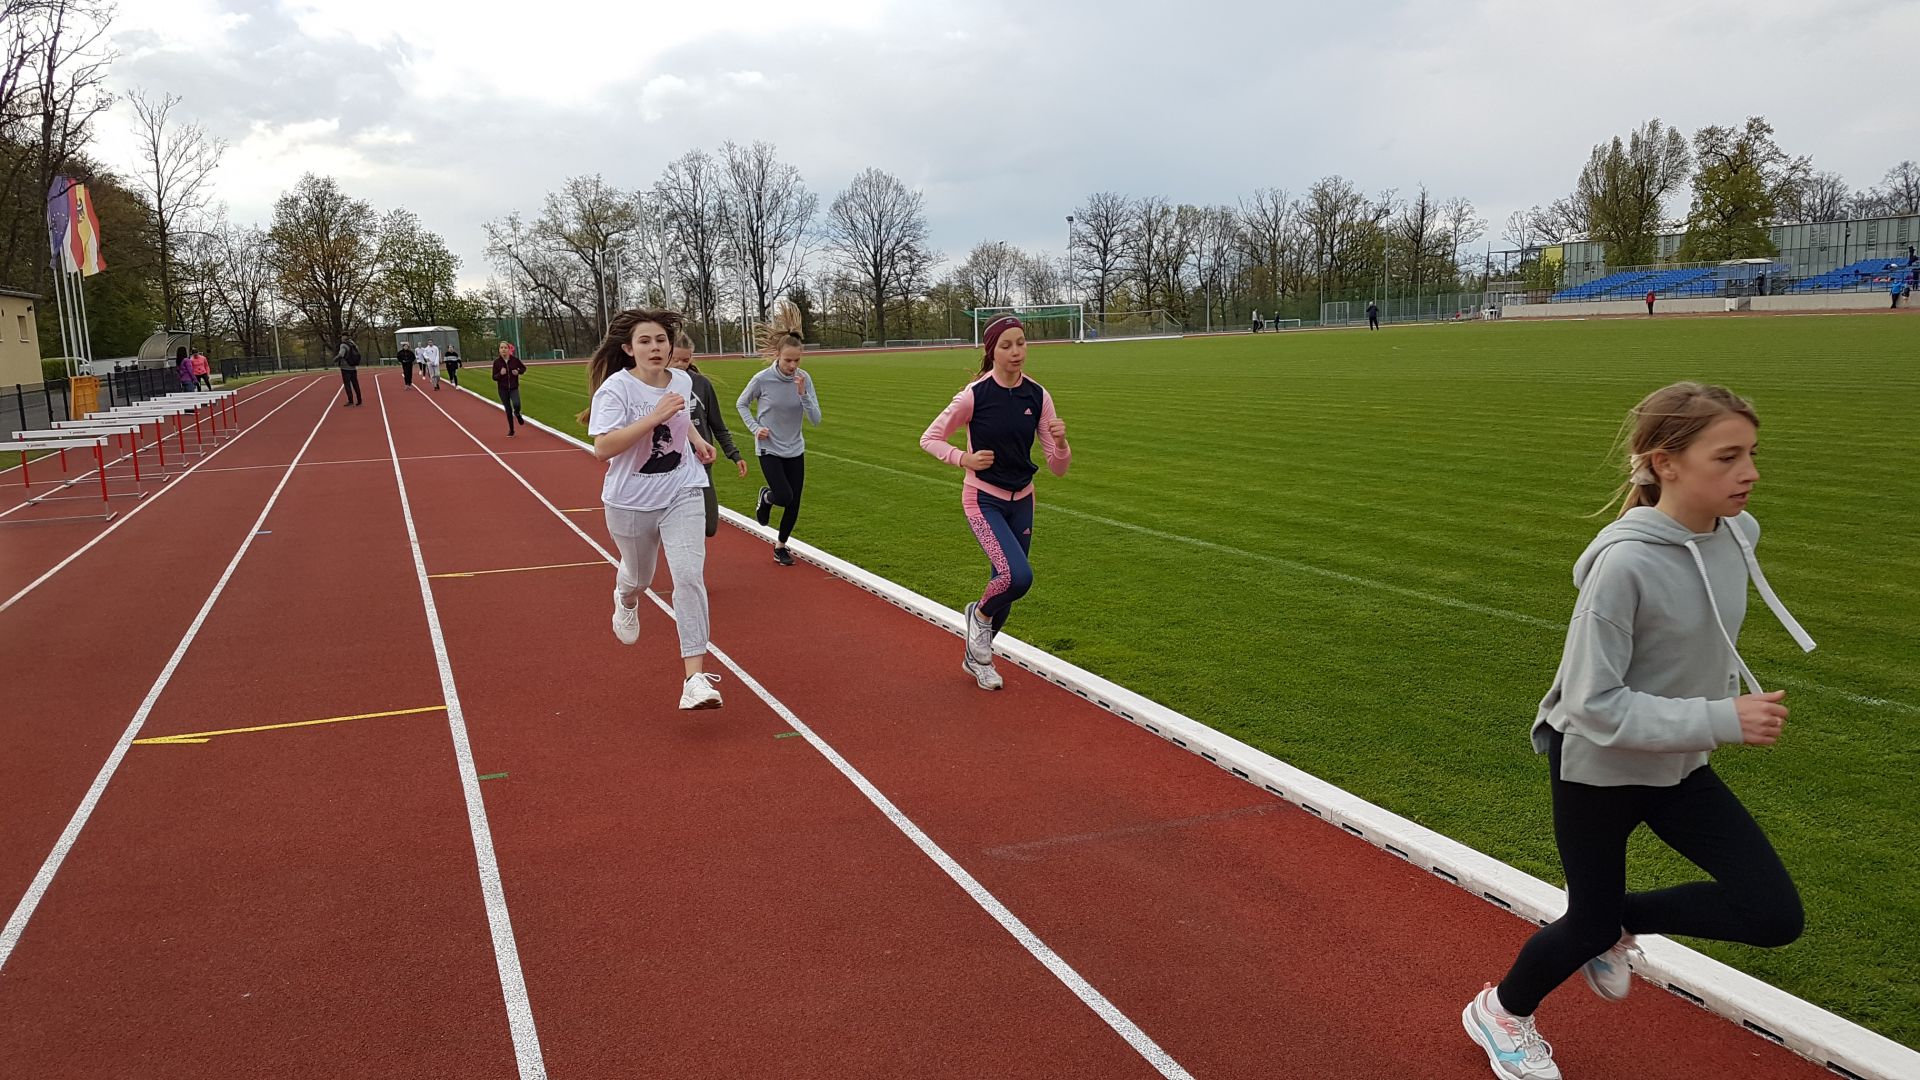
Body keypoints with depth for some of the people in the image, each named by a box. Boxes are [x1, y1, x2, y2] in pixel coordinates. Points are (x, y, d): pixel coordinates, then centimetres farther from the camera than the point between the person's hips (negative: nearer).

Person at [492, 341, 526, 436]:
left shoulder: (515, 359, -7)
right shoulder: (497, 361, -7)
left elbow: (523, 368, 11)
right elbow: (494, 377, -3)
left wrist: (518, 372, -9)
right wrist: (500, 374, -23)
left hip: (514, 388, -1)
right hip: (503, 389, 1)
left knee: (516, 405, -25)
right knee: (508, 410, 7)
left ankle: (517, 414, 13)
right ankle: (511, 430, 24)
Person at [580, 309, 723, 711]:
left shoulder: (683, 381, 0)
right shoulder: (616, 388, -16)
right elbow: (602, 448, -28)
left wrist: (696, 439, 7)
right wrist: (655, 417, -32)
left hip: (682, 493, 2)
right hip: (631, 501, -2)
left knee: (690, 576, -15)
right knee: (639, 576, 20)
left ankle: (695, 678, -15)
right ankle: (625, 600, 61)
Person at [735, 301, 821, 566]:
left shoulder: (803, 379, -9)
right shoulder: (763, 379, -16)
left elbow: (816, 420, -11)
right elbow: (741, 404, 3)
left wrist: (802, 394, -25)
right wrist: (755, 427, -11)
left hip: (795, 450, 3)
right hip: (769, 449, -3)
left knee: (794, 504, 5)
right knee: (784, 496, -18)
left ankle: (781, 545, 29)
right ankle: (766, 497, 20)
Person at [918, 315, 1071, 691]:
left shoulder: (1038, 396, -4)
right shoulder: (975, 394, -15)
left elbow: (1058, 468, -4)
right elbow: (929, 438, -4)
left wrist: (1060, 442, -25)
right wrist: (965, 459, -20)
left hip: (1022, 501, 5)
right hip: (984, 500, -5)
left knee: (1006, 582, 13)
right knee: (1018, 576, -25)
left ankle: (977, 656, 37)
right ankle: (980, 613, 9)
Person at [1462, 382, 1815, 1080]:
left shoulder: (1737, 533, -9)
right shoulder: (1625, 564, -31)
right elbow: (1594, 706, -28)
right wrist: (1722, 722, -31)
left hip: (1678, 766, 6)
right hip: (1597, 768, -6)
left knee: (1775, 916, 1)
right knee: (1591, 924, 13)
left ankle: (1618, 922, 26)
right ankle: (1501, 1011, 43)